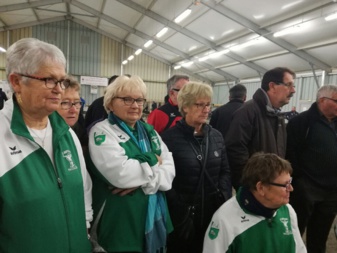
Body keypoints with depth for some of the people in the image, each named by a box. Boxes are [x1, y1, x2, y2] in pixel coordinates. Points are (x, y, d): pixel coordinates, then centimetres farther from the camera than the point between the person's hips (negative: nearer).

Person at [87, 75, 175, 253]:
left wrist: (143, 181, -17)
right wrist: (152, 160, -10)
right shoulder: (102, 131, -10)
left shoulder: (149, 131, 8)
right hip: (120, 224, -6)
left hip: (154, 218, 6)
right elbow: (121, 174, -25)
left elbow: (169, 169, -1)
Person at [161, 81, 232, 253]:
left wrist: (223, 199, -3)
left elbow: (225, 171, 10)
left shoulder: (216, 136, 8)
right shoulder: (169, 137, -9)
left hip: (213, 213, 5)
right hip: (181, 215, -4)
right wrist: (179, 207, -16)